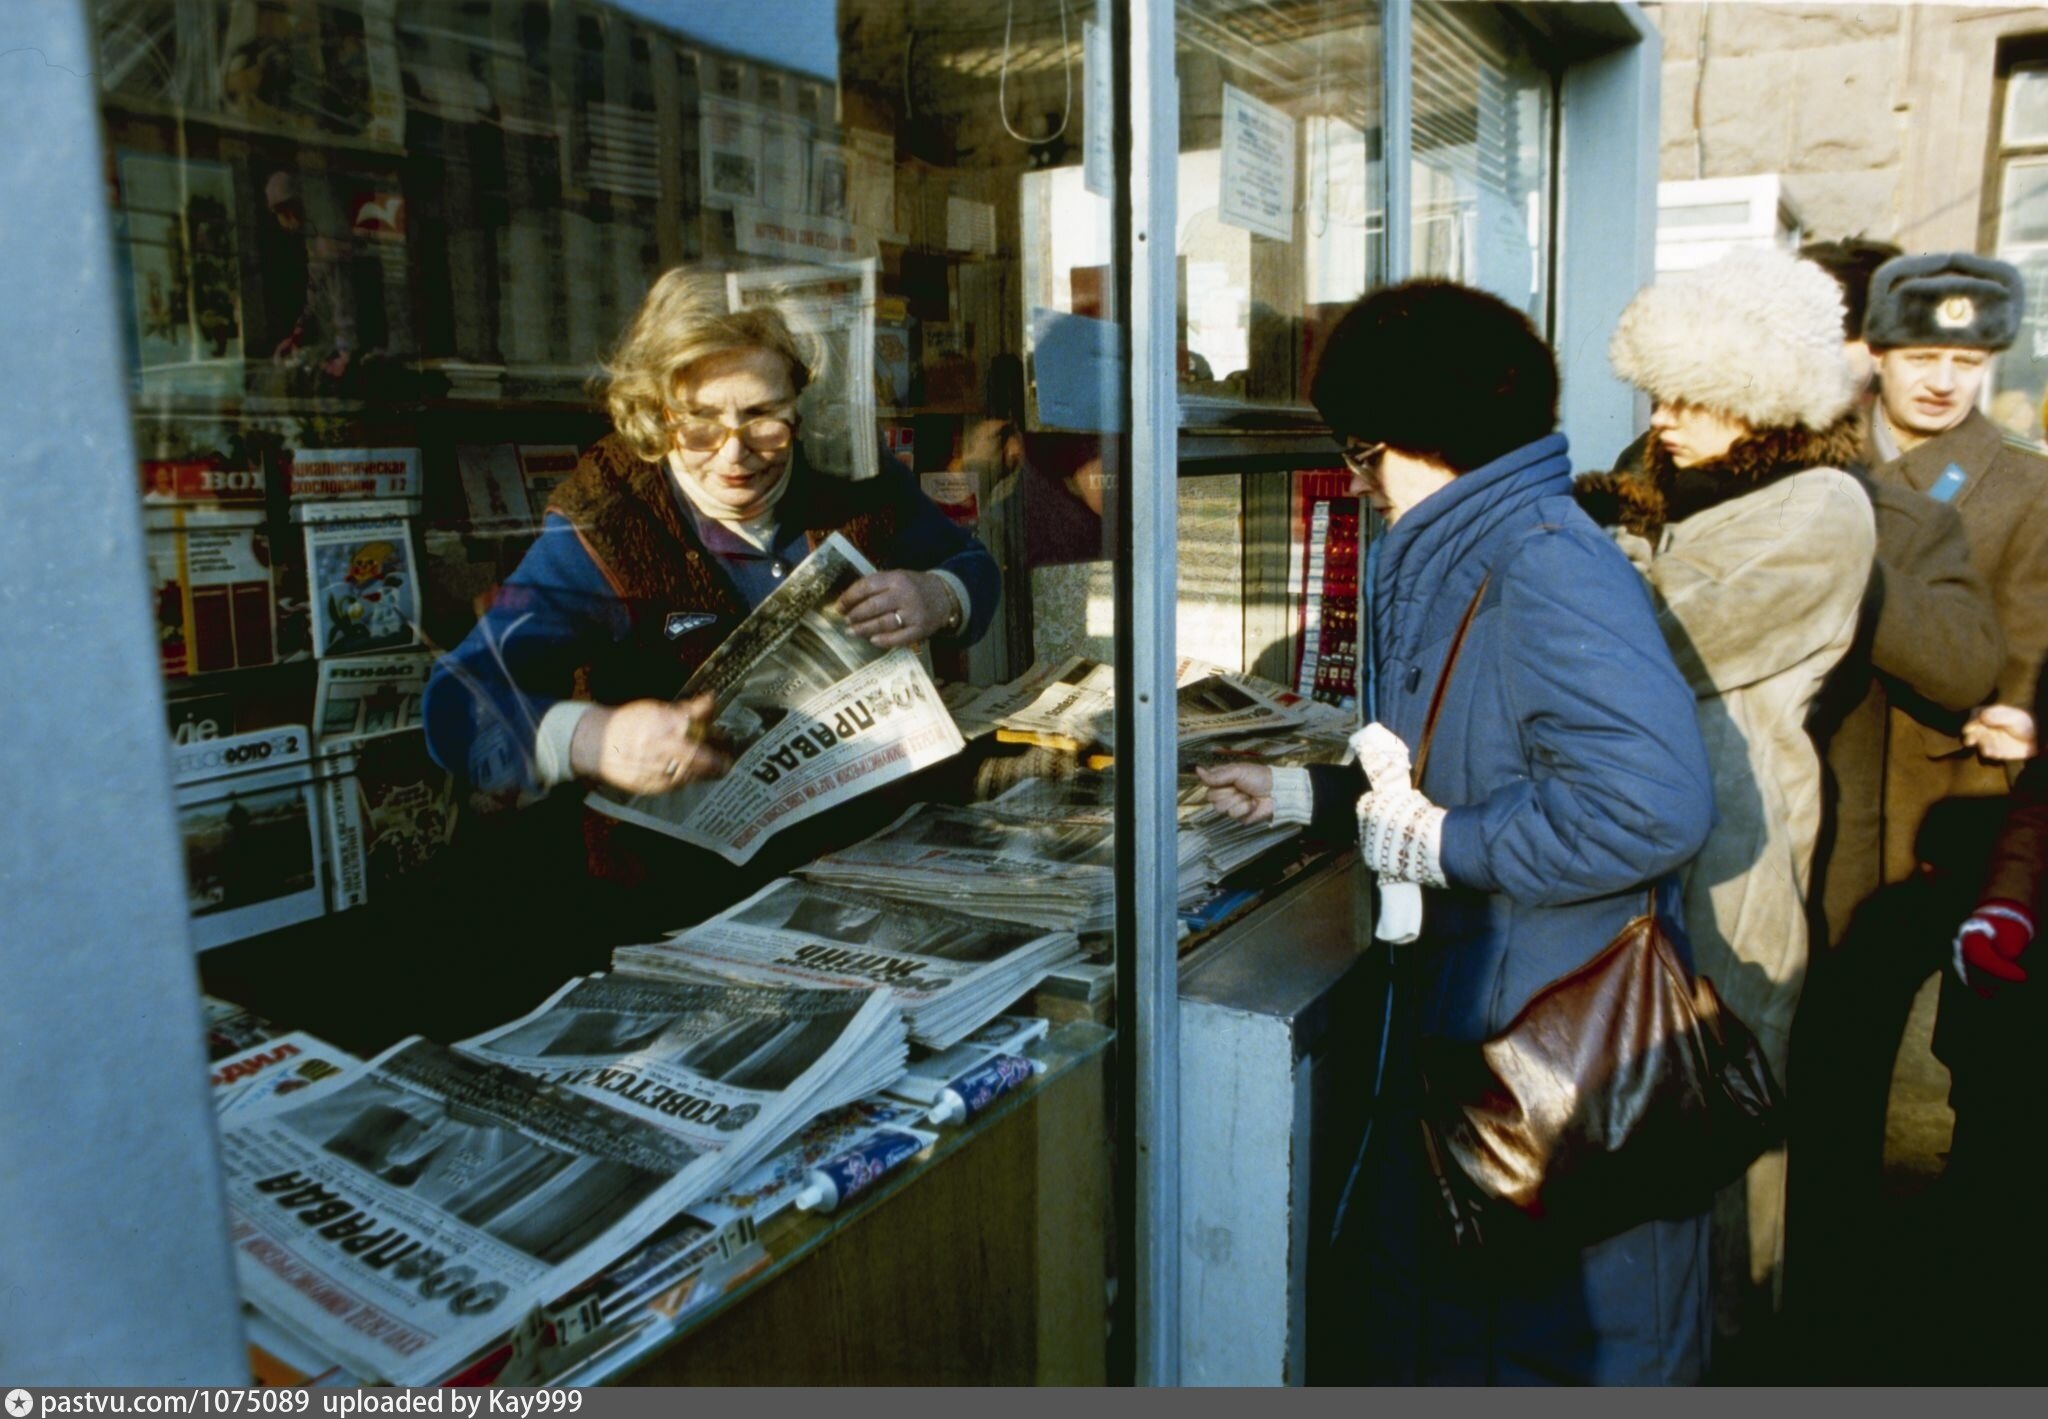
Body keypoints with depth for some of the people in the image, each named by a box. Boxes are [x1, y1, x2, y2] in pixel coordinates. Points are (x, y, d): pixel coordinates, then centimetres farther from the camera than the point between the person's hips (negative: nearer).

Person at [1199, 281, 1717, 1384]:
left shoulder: (1548, 570, -22)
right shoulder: (1456, 562, 10)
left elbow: (1655, 805, -31)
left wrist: (1442, 843, -22)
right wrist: (1303, 794, 15)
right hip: (1460, 1006, 10)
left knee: (1552, 1338, 11)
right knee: (1421, 1283, 24)